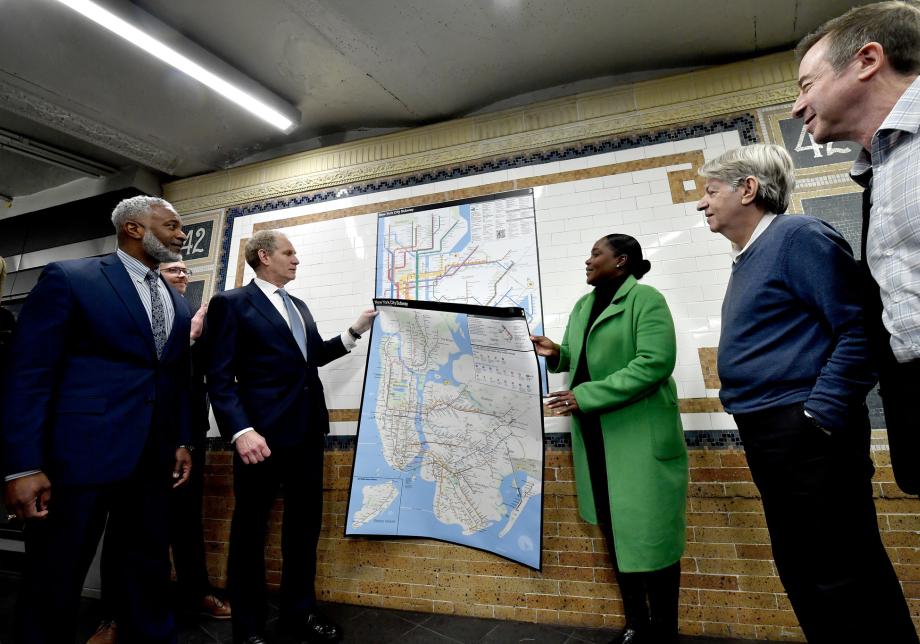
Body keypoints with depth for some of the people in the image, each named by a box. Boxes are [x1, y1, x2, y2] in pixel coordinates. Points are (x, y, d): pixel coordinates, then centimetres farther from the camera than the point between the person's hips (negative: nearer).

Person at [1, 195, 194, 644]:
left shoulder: (178, 304, 13)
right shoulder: (68, 277, -5)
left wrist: (182, 441, 12)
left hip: (153, 457, 6)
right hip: (80, 452, -5)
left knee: (147, 565, 16)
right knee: (55, 575, 9)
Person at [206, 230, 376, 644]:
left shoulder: (299, 307, 17)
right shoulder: (231, 303, -5)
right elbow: (220, 377, -12)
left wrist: (355, 330, 13)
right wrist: (241, 430, -23)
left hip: (308, 431, 7)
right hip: (263, 433, -7)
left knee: (304, 524, 16)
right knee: (251, 528, 10)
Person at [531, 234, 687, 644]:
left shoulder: (645, 299, -8)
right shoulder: (583, 306, 15)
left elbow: (655, 362, -19)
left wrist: (586, 396, -22)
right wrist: (556, 354, -5)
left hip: (639, 436, -7)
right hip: (594, 437, 7)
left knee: (649, 531, 2)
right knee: (614, 528, 14)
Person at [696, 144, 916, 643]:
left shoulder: (797, 235, -9)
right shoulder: (747, 259, 16)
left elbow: (861, 329, -16)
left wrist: (819, 416, -19)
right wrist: (758, 427, 15)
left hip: (806, 434, -9)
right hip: (768, 437, 9)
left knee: (839, 577, 3)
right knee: (801, 571, 18)